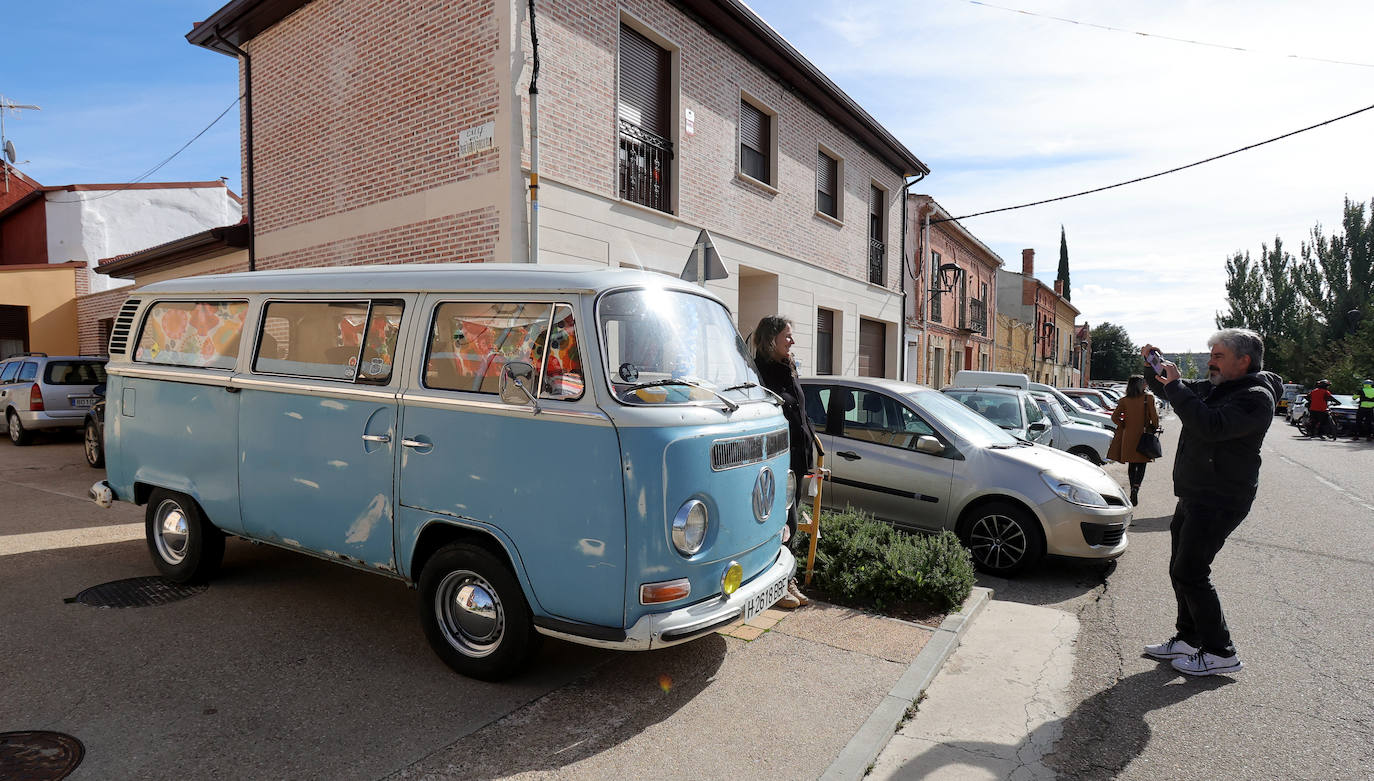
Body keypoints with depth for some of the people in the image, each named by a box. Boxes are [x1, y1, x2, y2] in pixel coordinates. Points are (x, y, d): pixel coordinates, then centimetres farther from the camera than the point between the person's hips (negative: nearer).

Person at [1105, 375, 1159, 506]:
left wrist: (1124, 426, 8)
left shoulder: (1124, 400, -2)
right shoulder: (1148, 398, -8)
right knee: (1141, 464, 3)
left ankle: (1133, 491, 19)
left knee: (1131, 465, 13)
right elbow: (1154, 416, -6)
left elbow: (1114, 417, -5)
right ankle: (1135, 488, -17)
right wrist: (1155, 428, 11)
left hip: (1128, 436, 2)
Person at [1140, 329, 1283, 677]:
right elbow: (1168, 391, 25)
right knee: (1181, 571, 14)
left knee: (1190, 573, -8)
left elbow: (1210, 426, -32)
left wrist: (1175, 385, -26)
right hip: (1194, 497, 10)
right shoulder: (1214, 388, 12)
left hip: (1219, 502, -10)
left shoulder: (1256, 397, -15)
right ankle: (1188, 639, 26)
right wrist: (1153, 366, 5)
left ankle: (1220, 653, 5)